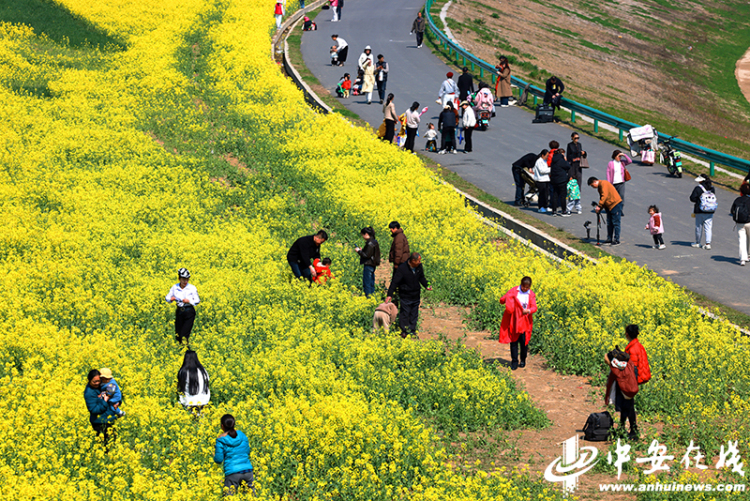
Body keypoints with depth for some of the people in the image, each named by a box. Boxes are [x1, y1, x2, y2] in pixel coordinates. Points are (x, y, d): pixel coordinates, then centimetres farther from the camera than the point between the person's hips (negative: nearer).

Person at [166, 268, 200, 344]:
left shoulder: (192, 288, -5)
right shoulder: (175, 287, 1)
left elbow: (197, 301, 1)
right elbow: (167, 298, 10)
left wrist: (189, 301, -18)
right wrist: (171, 299, -14)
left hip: (189, 312, -3)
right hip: (179, 311, 3)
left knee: (184, 335, -11)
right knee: (178, 335, 5)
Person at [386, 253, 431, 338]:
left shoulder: (419, 266, -5)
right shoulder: (402, 268, -22)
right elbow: (395, 282, -18)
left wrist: (426, 286, 4)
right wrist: (390, 295, -21)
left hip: (416, 295, 5)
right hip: (405, 296, -5)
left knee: (414, 314, 13)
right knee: (405, 313, 3)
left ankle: (412, 331, 25)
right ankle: (404, 331, 17)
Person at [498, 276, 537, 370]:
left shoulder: (531, 294, 4)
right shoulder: (514, 291, 1)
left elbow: (534, 307, -6)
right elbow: (502, 300, -1)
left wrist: (528, 310, -29)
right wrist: (507, 299, -25)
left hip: (525, 321, 0)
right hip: (514, 320, 0)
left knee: (524, 341, -2)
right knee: (514, 341, 0)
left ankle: (523, 360, 17)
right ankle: (514, 361, 7)